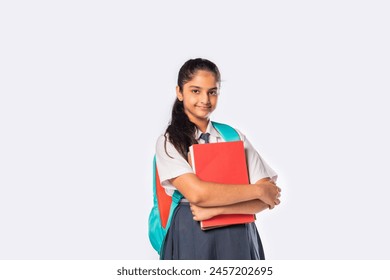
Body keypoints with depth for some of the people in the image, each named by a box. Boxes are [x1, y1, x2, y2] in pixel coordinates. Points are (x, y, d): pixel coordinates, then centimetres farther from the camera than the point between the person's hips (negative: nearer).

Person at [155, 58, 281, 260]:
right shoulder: (169, 141, -6)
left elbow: (266, 199, -4)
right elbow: (197, 193, -20)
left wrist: (216, 209, -17)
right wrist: (258, 190, -12)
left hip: (238, 238, 3)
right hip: (191, 237, -2)